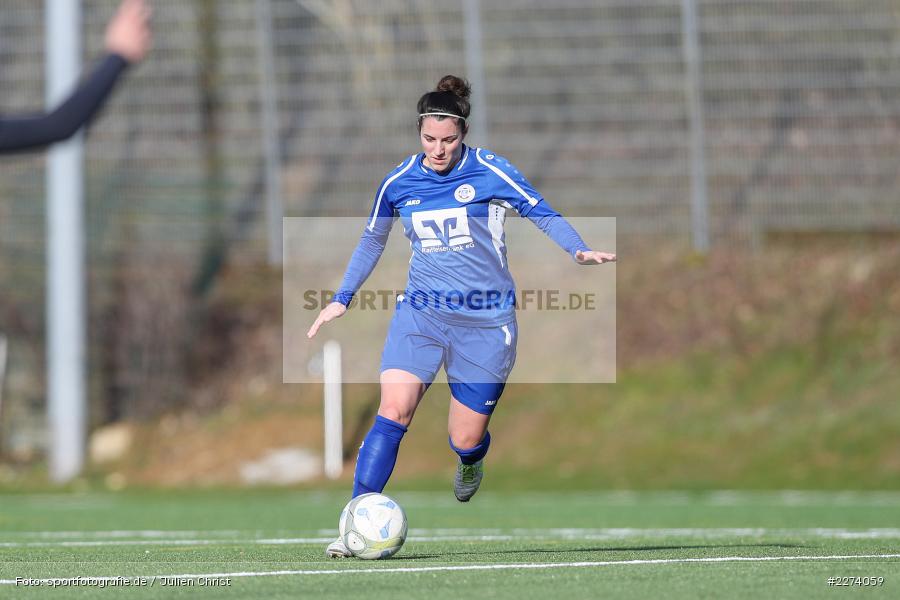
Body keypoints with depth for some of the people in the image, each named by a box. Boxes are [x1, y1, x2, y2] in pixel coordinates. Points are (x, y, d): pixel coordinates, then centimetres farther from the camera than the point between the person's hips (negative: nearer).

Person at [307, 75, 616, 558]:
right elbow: (372, 240, 18)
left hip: (485, 319, -1)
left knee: (466, 439, 1)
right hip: (420, 313, 1)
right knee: (393, 411, -19)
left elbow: (541, 213, 2)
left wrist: (579, 250, -15)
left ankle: (470, 462, 41)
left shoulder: (489, 172, -6)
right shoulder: (398, 183, 2)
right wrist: (342, 299, 16)